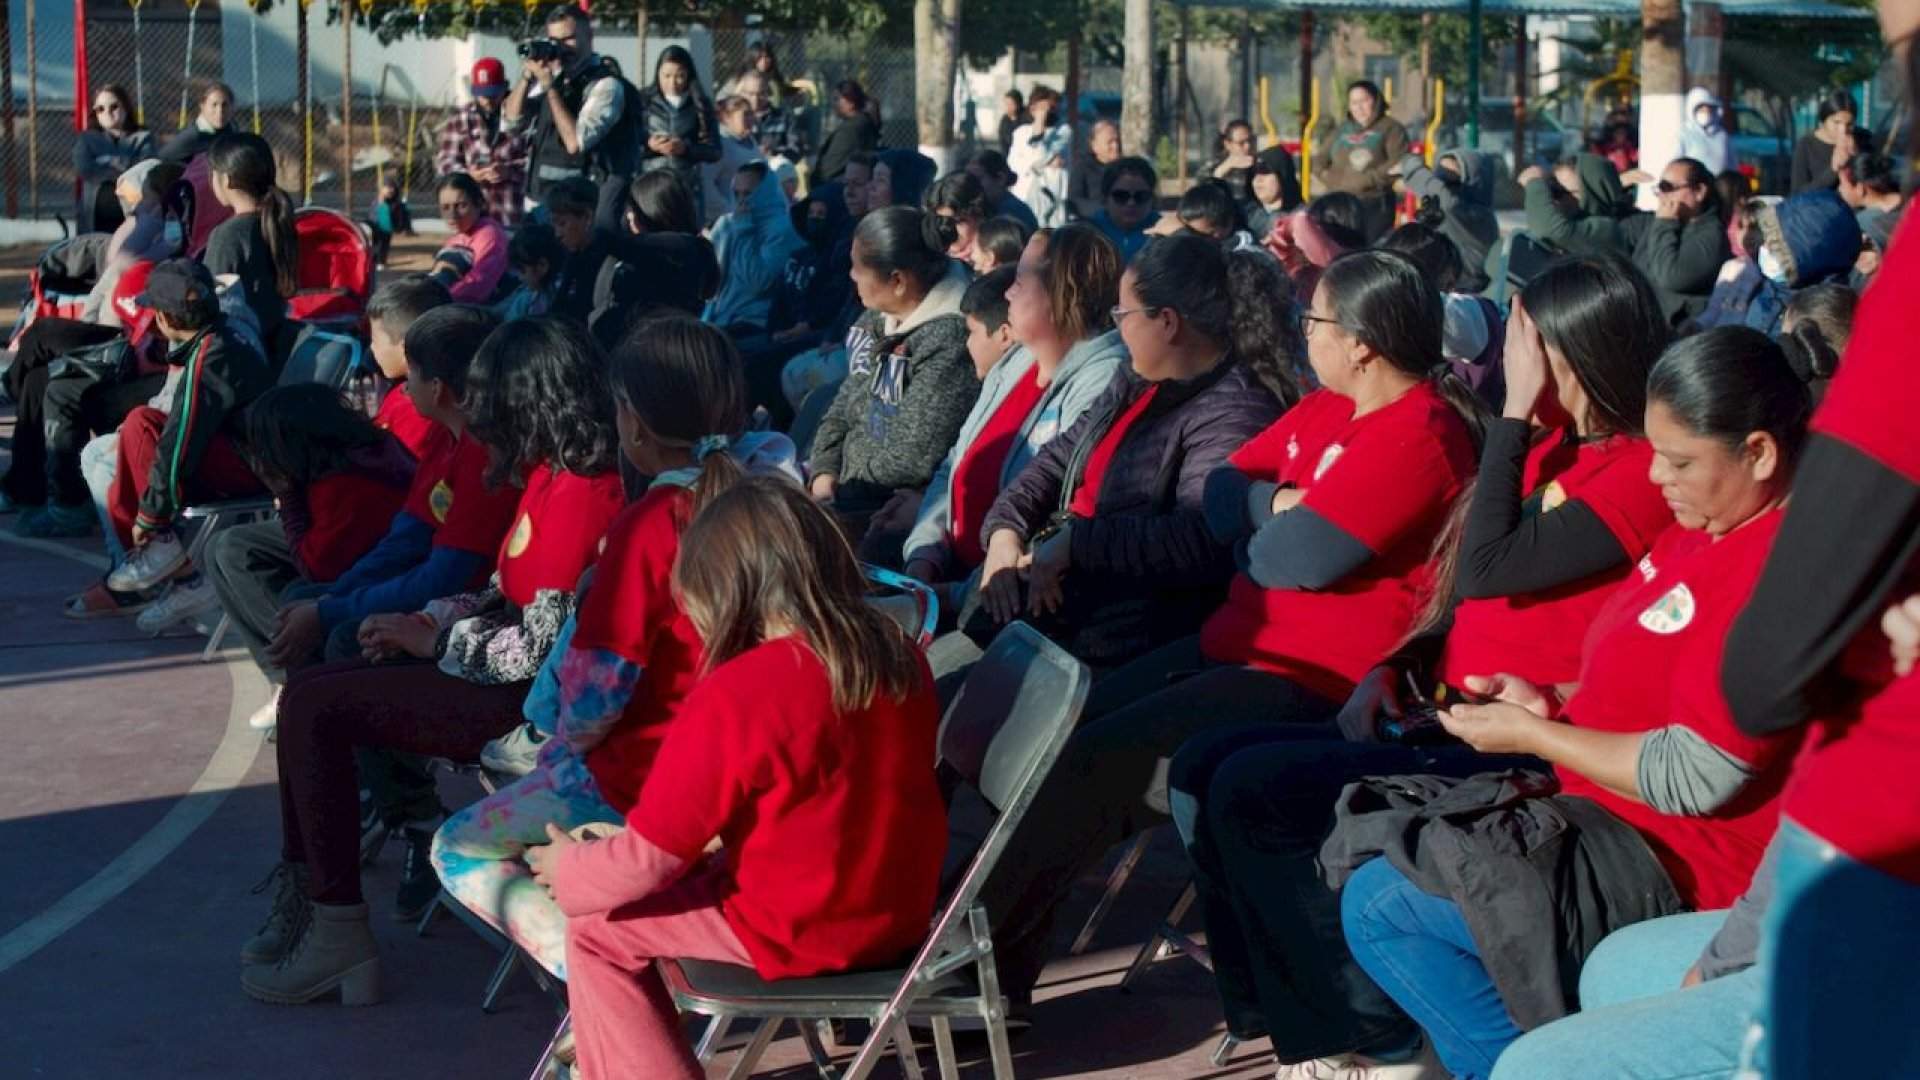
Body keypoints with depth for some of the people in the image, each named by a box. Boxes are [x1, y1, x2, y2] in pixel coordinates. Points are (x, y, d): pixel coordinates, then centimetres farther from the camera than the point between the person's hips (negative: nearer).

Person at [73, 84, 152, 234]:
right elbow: (83, 169, -6)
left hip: (133, 219, -2)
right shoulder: (87, 139, 14)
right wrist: (126, 168, -5)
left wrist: (108, 161, -4)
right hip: (95, 222, 2)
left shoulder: (142, 138, 9)